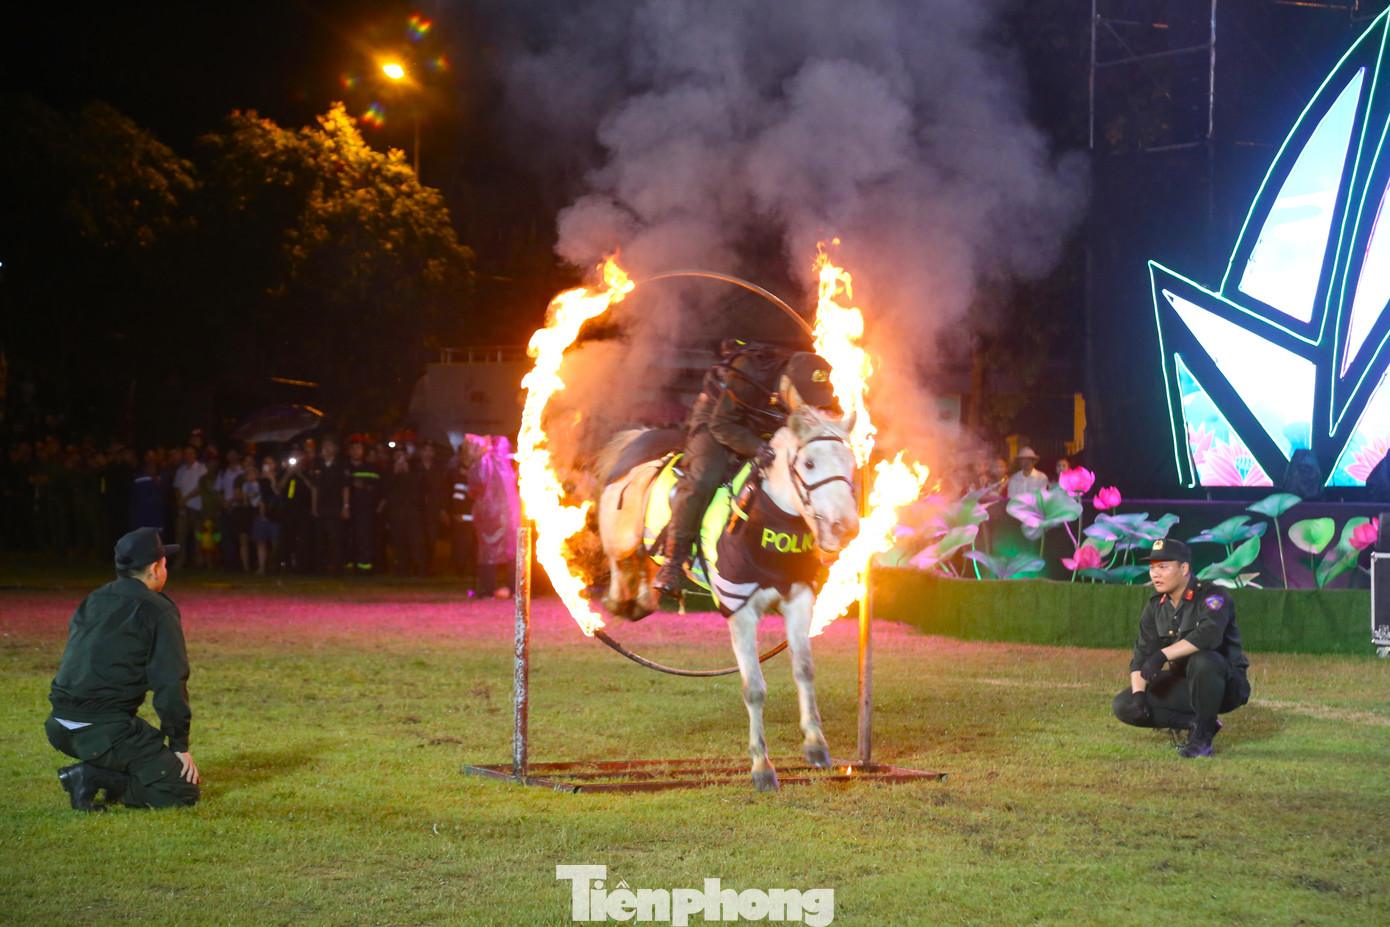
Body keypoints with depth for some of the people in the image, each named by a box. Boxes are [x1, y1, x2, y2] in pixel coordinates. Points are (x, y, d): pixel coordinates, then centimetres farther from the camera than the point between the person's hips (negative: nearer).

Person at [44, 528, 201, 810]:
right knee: (182, 791, -3)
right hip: (105, 731, -8)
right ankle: (93, 777, -14)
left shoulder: (92, 601, 18)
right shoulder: (157, 609, -5)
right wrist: (180, 745, -2)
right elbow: (170, 683, -9)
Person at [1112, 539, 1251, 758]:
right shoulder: (1155, 606, 6)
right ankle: (1195, 722, -3)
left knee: (1201, 660, -40)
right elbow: (1141, 655, 3)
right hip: (1183, 684, 6)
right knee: (1123, 705, -9)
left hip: (1227, 686, -6)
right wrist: (1138, 694, -15)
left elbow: (1209, 635, -36)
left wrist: (1163, 655, -42)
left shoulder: (1212, 596, -16)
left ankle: (1203, 735, -19)